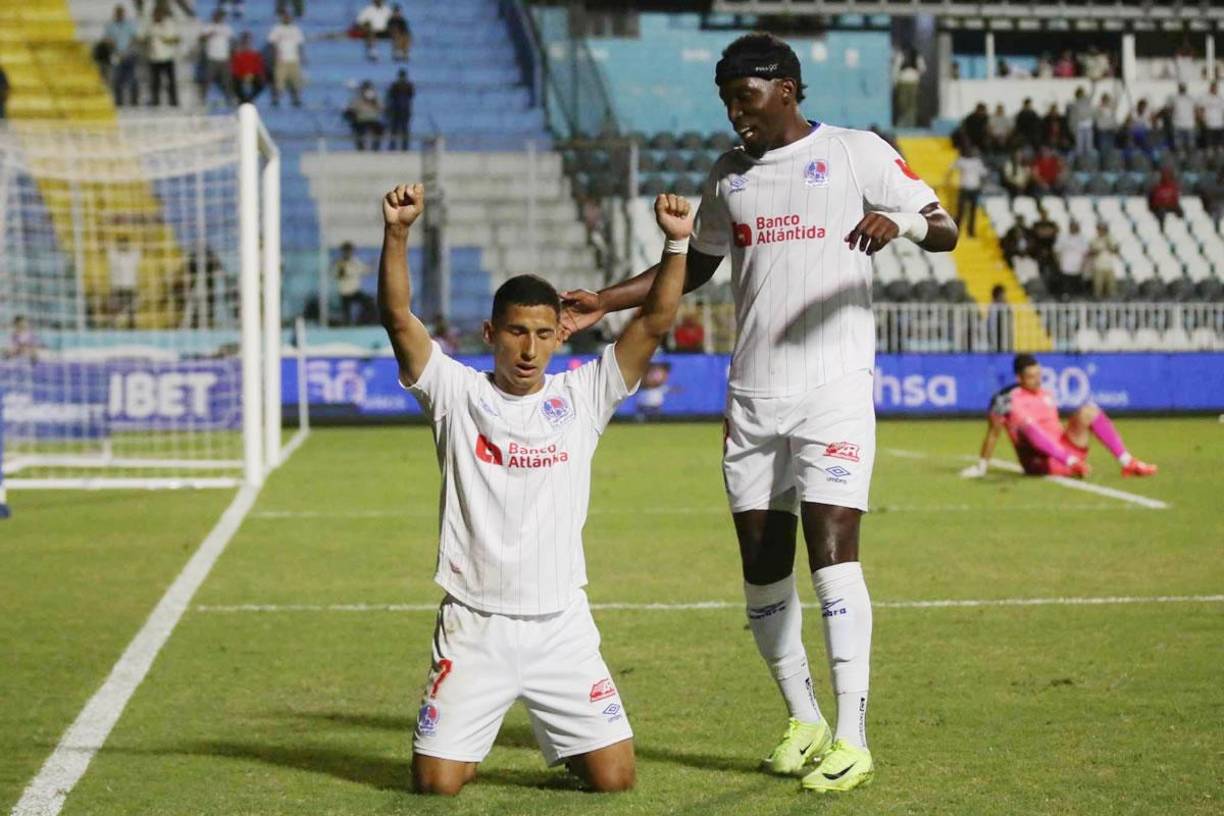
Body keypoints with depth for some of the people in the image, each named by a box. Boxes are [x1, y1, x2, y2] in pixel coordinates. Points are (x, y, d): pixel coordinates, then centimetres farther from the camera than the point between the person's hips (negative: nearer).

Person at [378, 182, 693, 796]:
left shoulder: (581, 397, 5)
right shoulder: (457, 394, 1)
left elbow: (655, 322, -3)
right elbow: (398, 318, -10)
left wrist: (676, 243, -16)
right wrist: (396, 233, -24)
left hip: (561, 625, 1)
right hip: (473, 626, -1)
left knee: (614, 778, -4)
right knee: (435, 782, -6)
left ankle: (561, 742, 32)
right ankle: (471, 740, 31)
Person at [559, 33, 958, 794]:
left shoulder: (856, 153, -1)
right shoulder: (729, 175, 15)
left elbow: (945, 229, -5)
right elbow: (695, 267, 25)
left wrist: (903, 222, -28)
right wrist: (604, 301, 15)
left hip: (835, 389, -6)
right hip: (753, 395, 6)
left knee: (832, 546, -15)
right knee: (762, 561, 4)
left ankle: (852, 736, -13)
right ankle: (805, 723, 16)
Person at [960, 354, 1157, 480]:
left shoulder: (1047, 396, 16)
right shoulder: (1008, 399, -2)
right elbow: (993, 433, -3)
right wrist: (982, 466, -6)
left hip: (1066, 450, 6)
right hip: (1039, 462, -6)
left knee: (1088, 410, -8)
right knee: (1026, 422, -32)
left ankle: (1128, 463, -17)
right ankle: (1073, 463, -44)